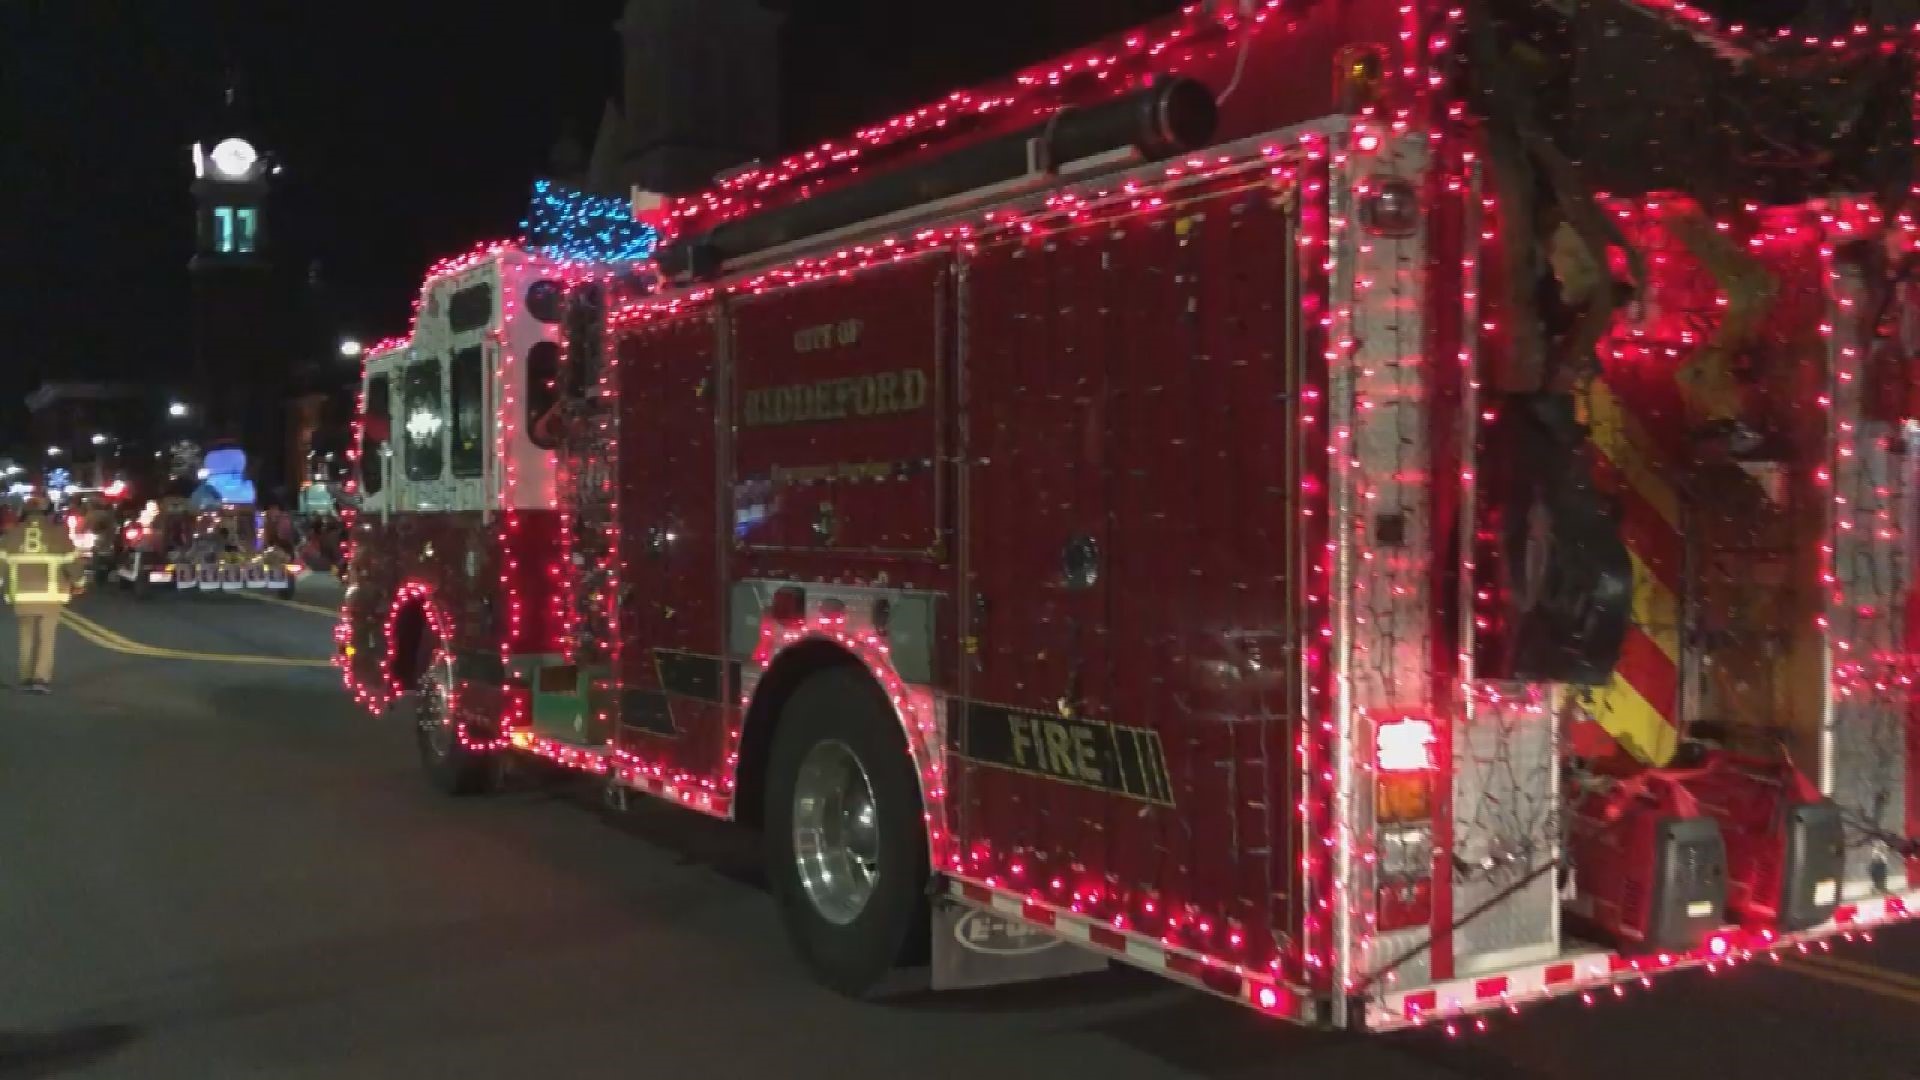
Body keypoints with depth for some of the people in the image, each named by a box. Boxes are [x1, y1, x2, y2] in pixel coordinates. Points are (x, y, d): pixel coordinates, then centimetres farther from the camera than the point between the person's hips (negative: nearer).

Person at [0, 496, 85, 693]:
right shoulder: (58, 533, 0)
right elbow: (72, 561, 0)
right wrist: (79, 582, 17)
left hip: (22, 595, 2)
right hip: (50, 595, -2)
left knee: (26, 638, 15)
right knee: (46, 638, 2)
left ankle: (27, 678, 18)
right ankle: (42, 678, -9)